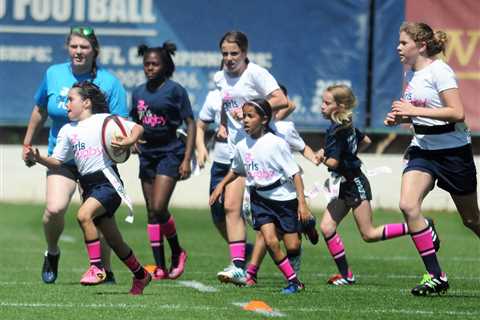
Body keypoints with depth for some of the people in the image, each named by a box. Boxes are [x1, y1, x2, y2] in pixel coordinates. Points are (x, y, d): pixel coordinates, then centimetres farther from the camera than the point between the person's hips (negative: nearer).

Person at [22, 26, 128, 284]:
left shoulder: (108, 82, -8)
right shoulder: (54, 74, 1)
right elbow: (40, 111, 18)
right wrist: (27, 144, 24)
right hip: (62, 156, 1)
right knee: (55, 208, -20)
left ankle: (105, 271, 17)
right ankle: (52, 253, 9)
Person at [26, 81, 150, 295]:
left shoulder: (103, 120, -2)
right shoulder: (67, 131, 14)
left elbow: (137, 128, -3)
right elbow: (56, 161, 13)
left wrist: (129, 142, -22)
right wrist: (38, 158, -5)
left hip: (107, 181, -7)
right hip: (88, 186, 7)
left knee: (84, 215, -30)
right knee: (114, 240, 11)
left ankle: (97, 267, -24)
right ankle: (140, 275, 29)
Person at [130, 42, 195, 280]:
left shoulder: (175, 90, -6)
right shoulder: (139, 92, 9)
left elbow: (190, 124, -5)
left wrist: (187, 159, -11)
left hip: (170, 152, -6)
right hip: (147, 154, 6)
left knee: (159, 208, -15)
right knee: (151, 212, 5)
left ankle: (177, 252, 8)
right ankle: (160, 266, 9)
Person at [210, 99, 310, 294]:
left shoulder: (277, 143, -16)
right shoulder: (242, 147, -1)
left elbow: (295, 173, -14)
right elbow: (236, 170, 21)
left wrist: (302, 203, -17)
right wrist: (221, 185, 10)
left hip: (284, 198, -3)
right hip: (260, 199, 3)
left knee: (292, 245, -3)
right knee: (270, 241, -14)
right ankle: (293, 281, -2)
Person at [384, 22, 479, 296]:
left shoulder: (439, 71, -15)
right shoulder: (411, 74, 9)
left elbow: (458, 113, -24)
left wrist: (414, 110, -23)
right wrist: (399, 118, 3)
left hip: (453, 150, -7)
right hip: (423, 150, 7)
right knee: (408, 204, -15)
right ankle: (435, 276, -11)